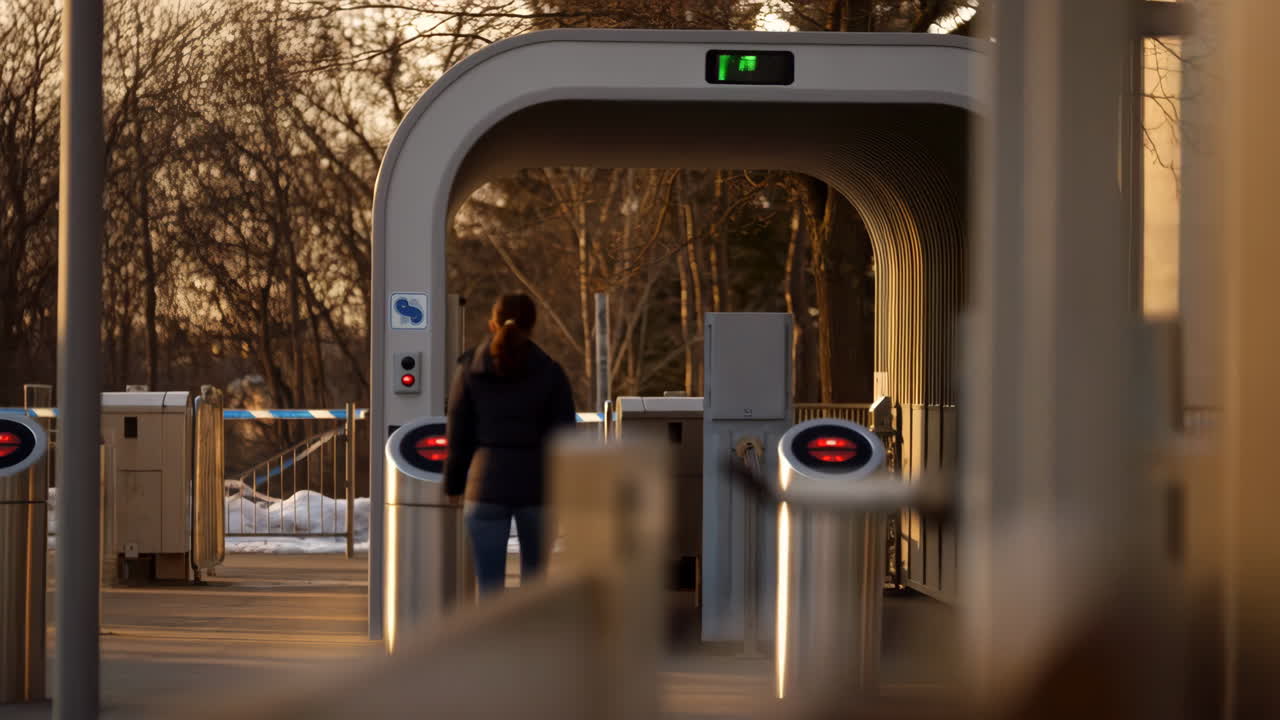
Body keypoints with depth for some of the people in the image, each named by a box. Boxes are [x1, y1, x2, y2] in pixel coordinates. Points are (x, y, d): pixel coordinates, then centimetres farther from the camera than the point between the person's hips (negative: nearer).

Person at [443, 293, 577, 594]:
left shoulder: (470, 369, 1)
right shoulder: (550, 372, -1)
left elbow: (458, 433, 3)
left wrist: (453, 485, 13)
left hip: (486, 482, 0)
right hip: (537, 484, 0)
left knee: (489, 582, 0)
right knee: (534, 573, 15)